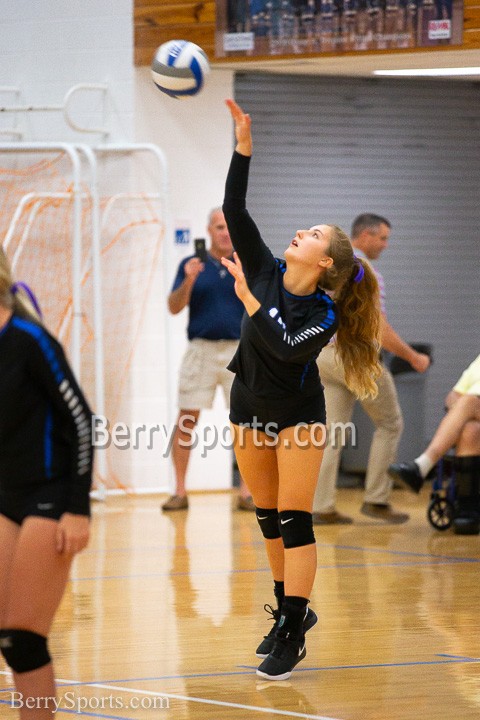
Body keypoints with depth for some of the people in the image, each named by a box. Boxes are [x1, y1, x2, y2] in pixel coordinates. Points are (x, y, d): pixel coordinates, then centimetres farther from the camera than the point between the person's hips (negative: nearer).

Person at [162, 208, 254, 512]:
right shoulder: (192, 265, 6)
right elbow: (175, 307, 0)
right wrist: (188, 281, -17)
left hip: (239, 351, 0)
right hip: (201, 348, 0)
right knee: (186, 420, -2)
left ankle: (246, 493, 4)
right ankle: (180, 492, 5)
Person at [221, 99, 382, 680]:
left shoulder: (323, 315, -19)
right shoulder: (266, 272, -8)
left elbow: (285, 346, -34)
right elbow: (234, 212, -12)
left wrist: (248, 298, -29)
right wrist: (243, 147, -20)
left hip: (298, 415, -5)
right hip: (250, 409, 5)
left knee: (293, 519, -9)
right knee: (268, 517, 11)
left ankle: (292, 636, -10)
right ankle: (291, 609, 25)